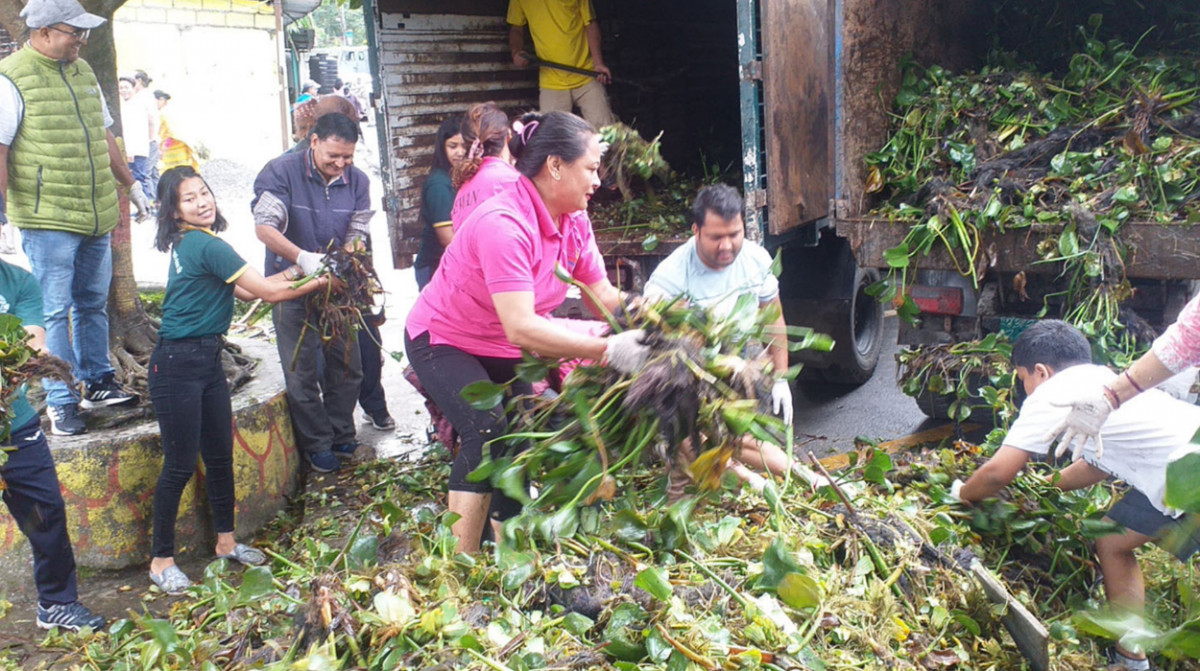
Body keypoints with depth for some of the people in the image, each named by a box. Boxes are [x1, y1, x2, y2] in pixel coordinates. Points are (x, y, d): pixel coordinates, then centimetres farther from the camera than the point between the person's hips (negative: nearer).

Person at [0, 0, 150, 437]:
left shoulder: (82, 72, 15)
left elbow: (104, 137, 24)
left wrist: (131, 186, 27)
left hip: (97, 216, 7)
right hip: (47, 220, -7)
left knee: (93, 303, 15)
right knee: (55, 311, -2)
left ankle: (97, 383, 28)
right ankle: (60, 403, 6)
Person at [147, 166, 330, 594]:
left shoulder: (190, 244, 10)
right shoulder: (206, 245, -18)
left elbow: (244, 291, 14)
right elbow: (269, 293, -14)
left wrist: (293, 271, 12)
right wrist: (319, 283, -1)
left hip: (207, 359, 9)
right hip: (177, 365, -9)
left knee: (220, 455, 14)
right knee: (180, 464, -1)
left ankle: (225, 541, 28)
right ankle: (161, 560, 12)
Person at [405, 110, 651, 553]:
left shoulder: (574, 222, -8)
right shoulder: (503, 225, -35)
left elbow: (604, 297, -9)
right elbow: (522, 329, -41)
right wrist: (608, 350, -44)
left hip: (504, 351, 8)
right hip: (443, 343, -8)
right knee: (488, 433, -26)